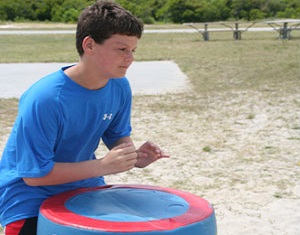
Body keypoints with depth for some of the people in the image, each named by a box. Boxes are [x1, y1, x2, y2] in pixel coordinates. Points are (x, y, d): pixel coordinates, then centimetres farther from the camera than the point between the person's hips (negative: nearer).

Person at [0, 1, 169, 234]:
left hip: (84, 186, 6)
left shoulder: (119, 86, -12)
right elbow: (35, 175, -28)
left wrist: (134, 156, -18)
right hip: (30, 196, -5)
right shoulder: (44, 99, -32)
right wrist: (102, 165, -32)